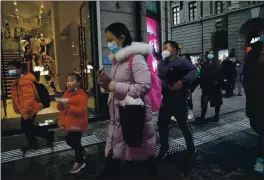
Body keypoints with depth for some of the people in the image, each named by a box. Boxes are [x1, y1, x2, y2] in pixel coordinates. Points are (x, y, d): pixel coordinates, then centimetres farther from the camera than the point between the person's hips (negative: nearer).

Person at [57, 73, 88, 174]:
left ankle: (79, 162, 22)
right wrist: (60, 104, -9)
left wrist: (68, 106, -29)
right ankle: (81, 151, 45)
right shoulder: (66, 93, 10)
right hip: (68, 123, 8)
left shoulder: (81, 94, -14)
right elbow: (60, 108, 14)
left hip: (77, 124, -8)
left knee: (75, 142, 1)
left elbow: (82, 110, -23)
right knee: (69, 140, 18)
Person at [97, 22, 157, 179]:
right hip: (119, 118, 9)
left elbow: (145, 86, -25)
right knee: (115, 158, 19)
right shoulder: (117, 59, 14)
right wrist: (103, 77, 1)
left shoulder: (136, 58, -14)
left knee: (139, 160, 9)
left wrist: (117, 87, -21)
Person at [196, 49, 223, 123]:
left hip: (215, 87, -2)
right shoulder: (205, 64, 7)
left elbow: (220, 76, -6)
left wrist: (220, 86, -12)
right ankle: (202, 116, 6)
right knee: (204, 102, 2)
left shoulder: (218, 65, -2)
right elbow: (201, 76, 4)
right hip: (206, 87, 2)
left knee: (216, 102, 9)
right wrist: (202, 86, 0)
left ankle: (216, 116, 22)